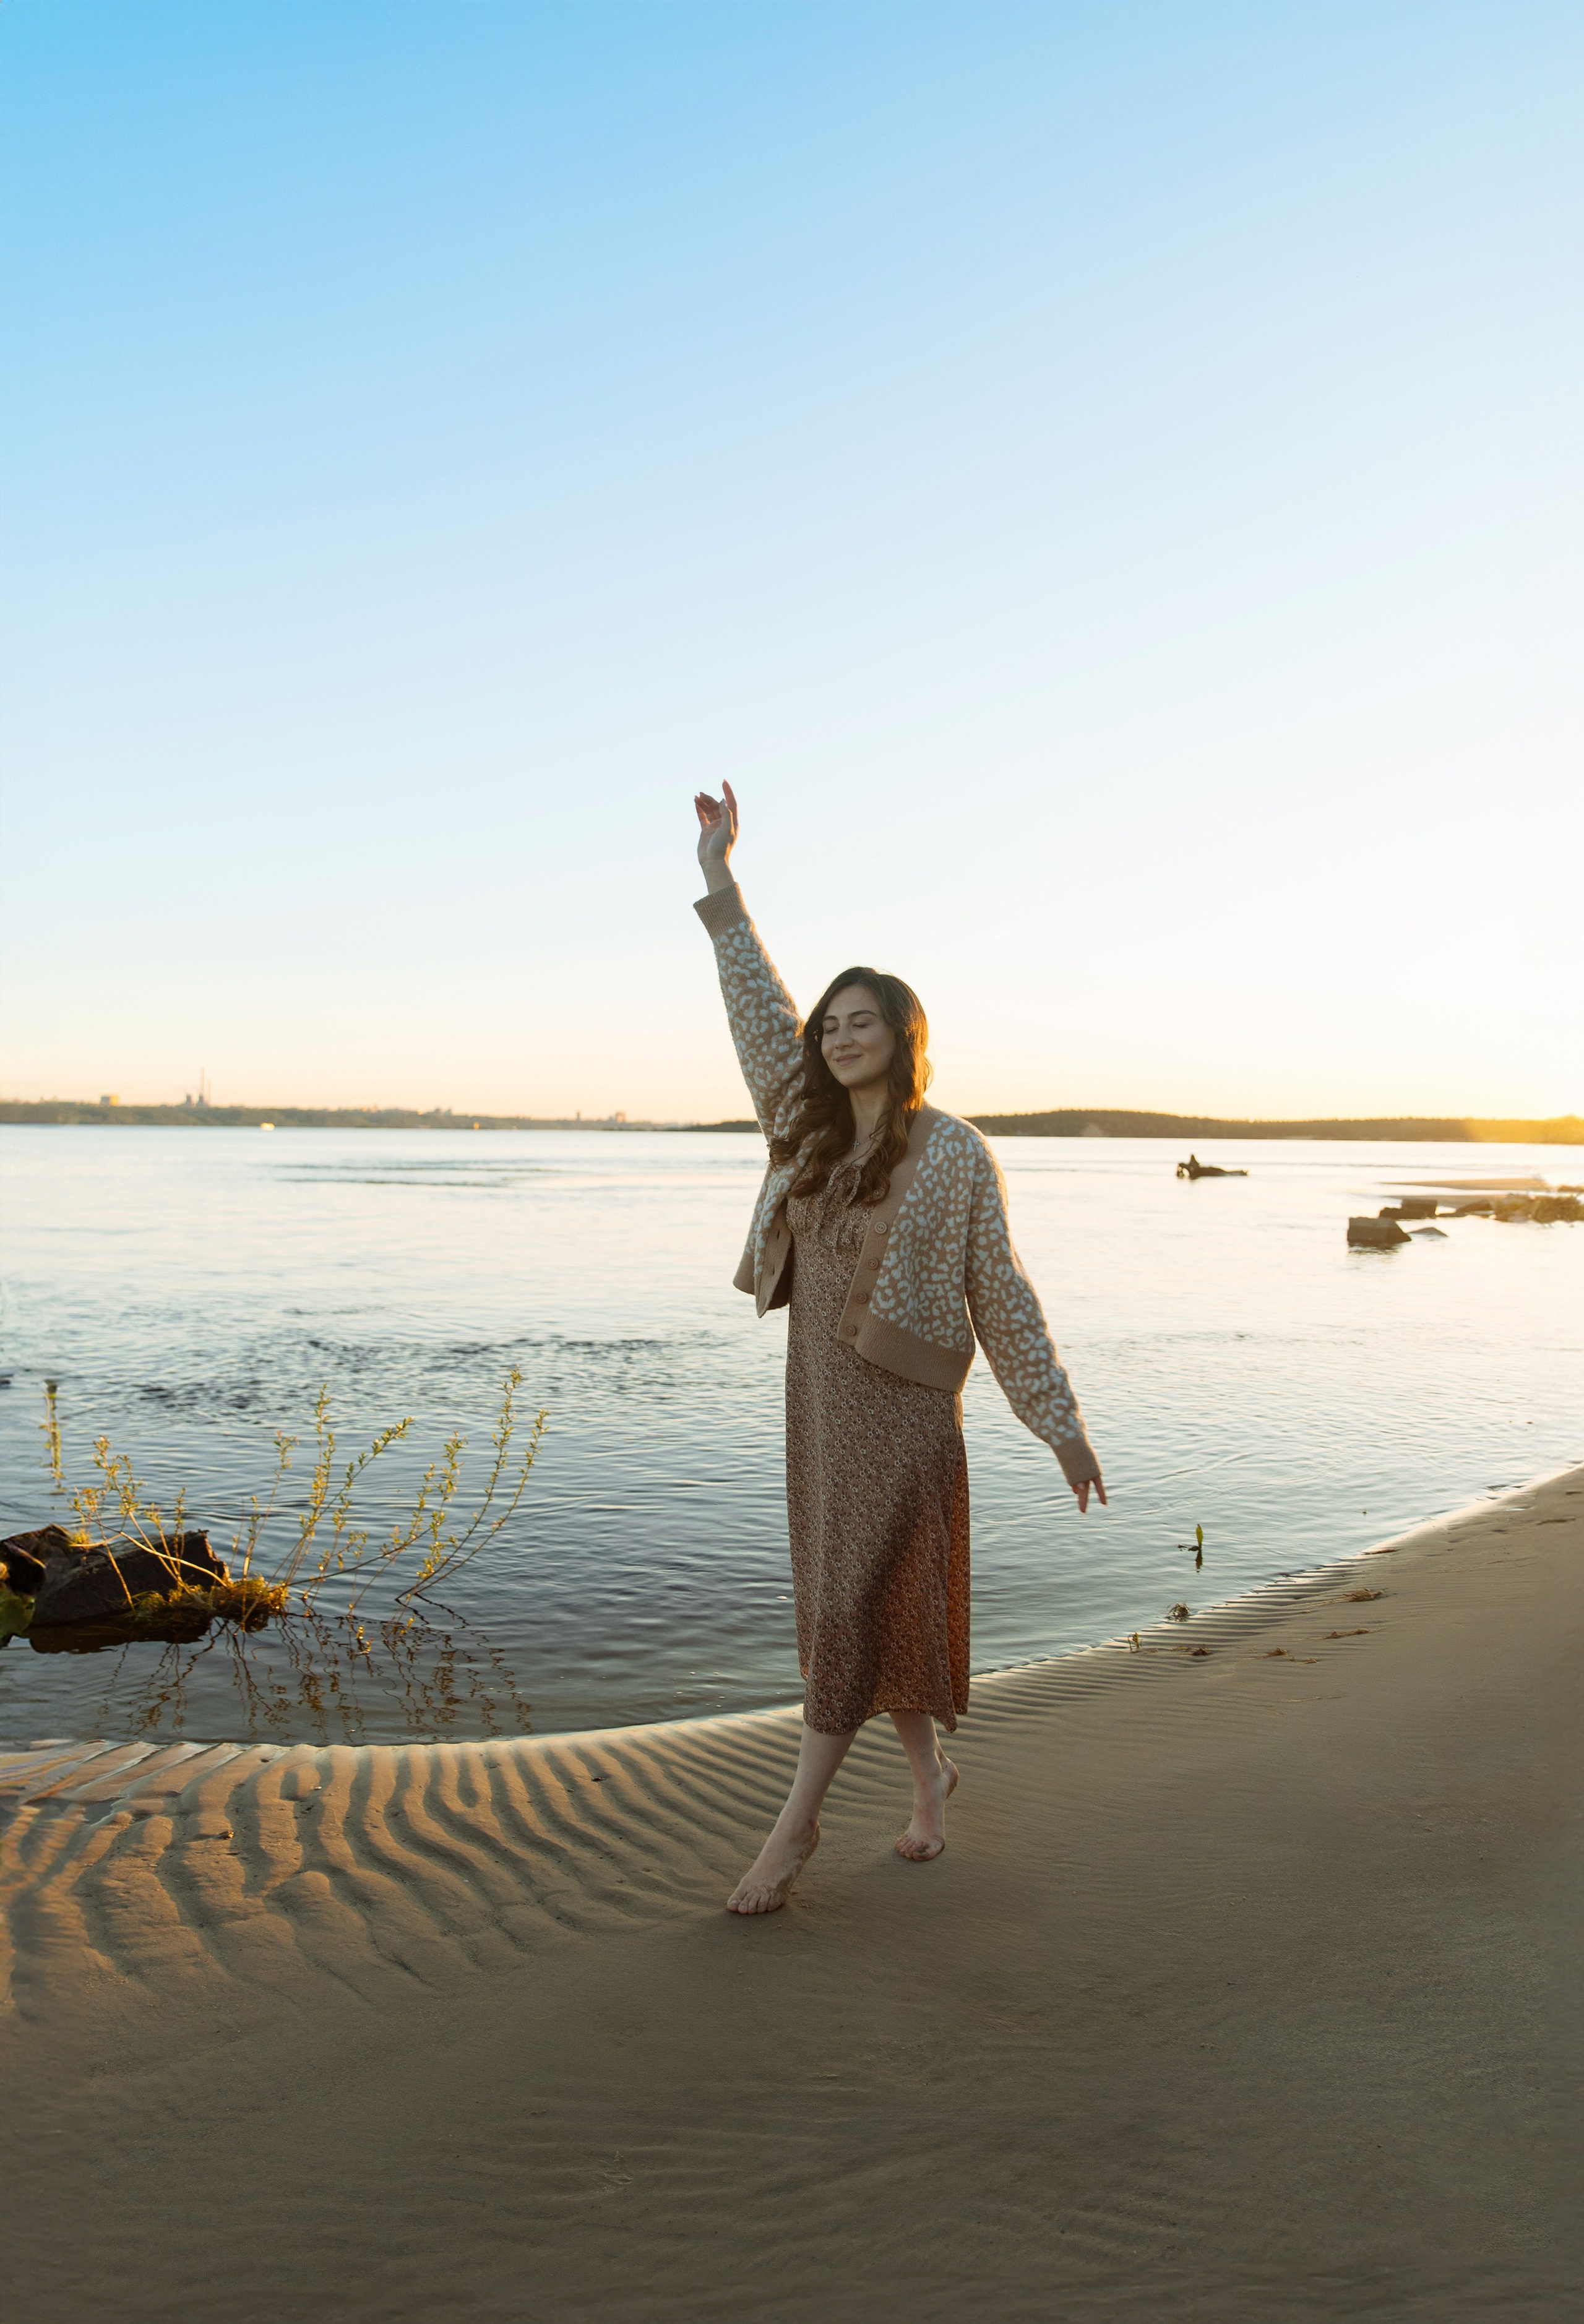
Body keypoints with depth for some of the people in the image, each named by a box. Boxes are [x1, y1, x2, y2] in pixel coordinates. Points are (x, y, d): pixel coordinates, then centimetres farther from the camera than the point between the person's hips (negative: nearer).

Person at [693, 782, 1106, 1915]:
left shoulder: (956, 1155, -10)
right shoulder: (812, 1132, 5)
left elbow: (1003, 1299, -6)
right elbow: (762, 1007, 9)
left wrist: (1063, 1423, -5)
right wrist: (720, 875, 8)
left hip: (904, 1410, -6)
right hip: (818, 1401, 6)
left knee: (857, 1611, -2)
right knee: (852, 1610, 15)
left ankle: (798, 1819, 12)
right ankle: (930, 1774, 36)